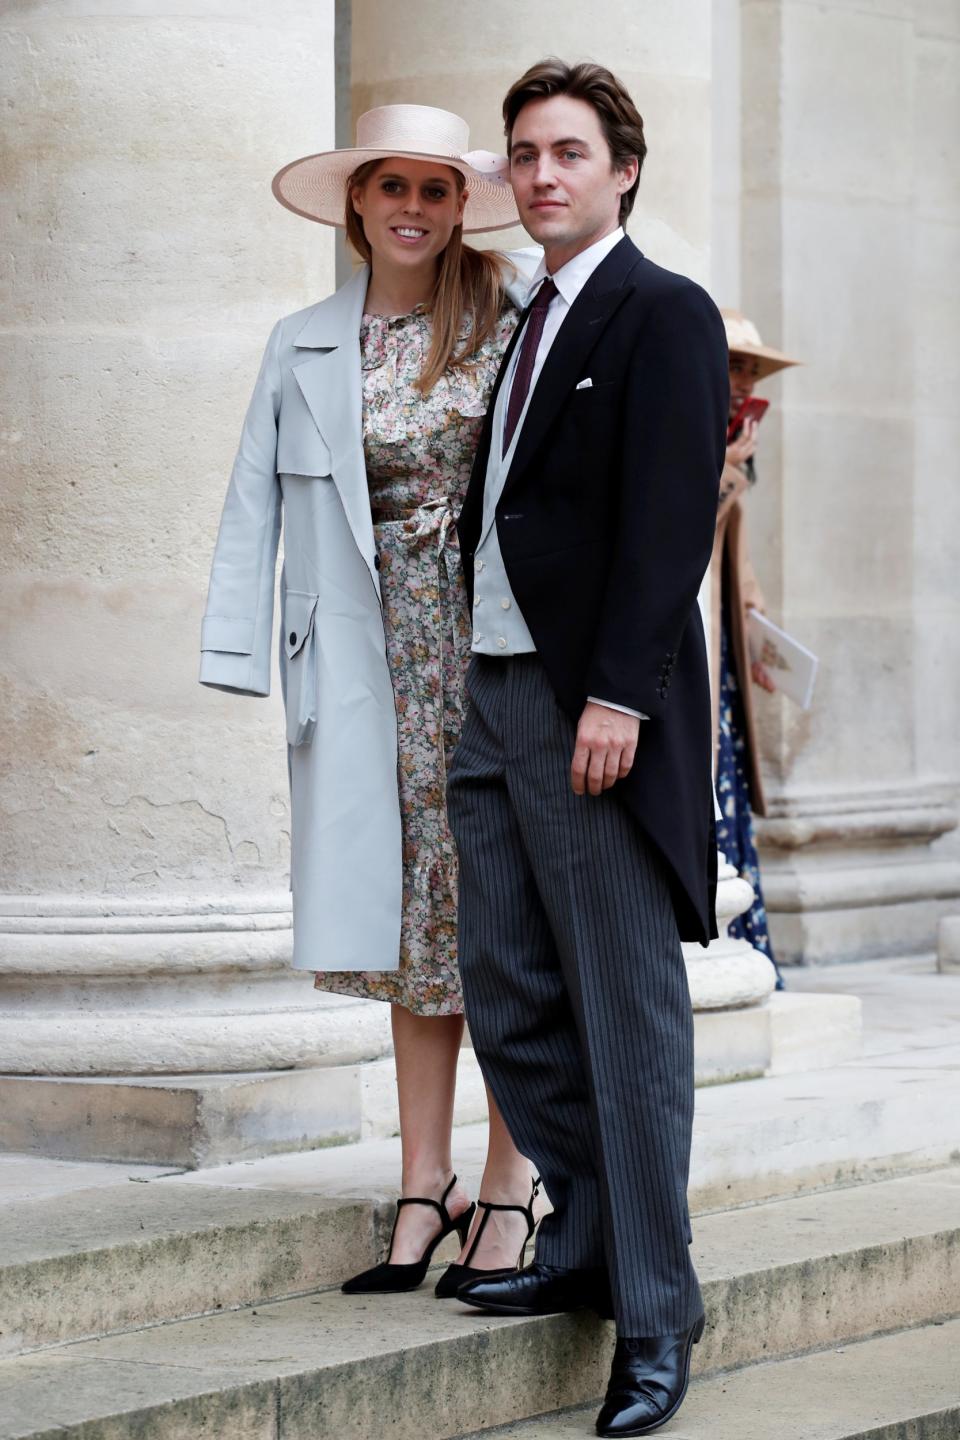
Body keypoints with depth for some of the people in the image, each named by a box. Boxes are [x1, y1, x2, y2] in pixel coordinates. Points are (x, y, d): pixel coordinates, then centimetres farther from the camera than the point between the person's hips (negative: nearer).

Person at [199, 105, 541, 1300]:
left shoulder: (512, 326, 0)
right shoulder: (302, 348, 9)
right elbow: (254, 503, 9)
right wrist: (238, 652, 0)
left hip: (497, 647, -3)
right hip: (377, 654, 3)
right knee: (411, 919, 6)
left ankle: (507, 1192, 4)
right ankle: (424, 1190, 11)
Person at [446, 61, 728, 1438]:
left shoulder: (665, 314, -6)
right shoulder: (530, 323, 19)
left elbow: (669, 518, -15)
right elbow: (505, 510, 16)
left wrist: (618, 695, -21)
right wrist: (480, 682, 9)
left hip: (597, 712, -8)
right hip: (496, 701, 8)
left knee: (627, 1014, -3)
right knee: (510, 1001, 11)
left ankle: (654, 1311, 3)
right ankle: (585, 1242, 24)